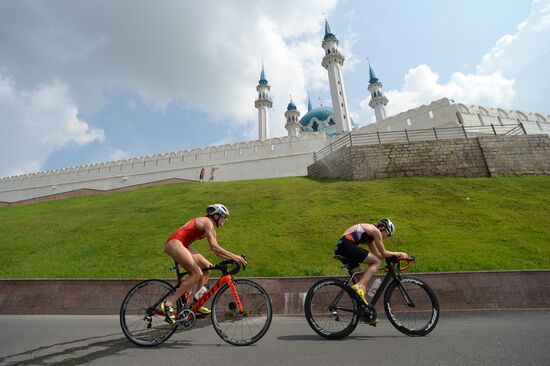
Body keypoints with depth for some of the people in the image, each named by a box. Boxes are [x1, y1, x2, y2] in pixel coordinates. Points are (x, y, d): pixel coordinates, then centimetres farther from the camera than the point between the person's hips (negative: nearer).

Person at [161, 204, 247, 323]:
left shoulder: (212, 228, 15)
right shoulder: (208, 222, -13)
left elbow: (217, 250, 13)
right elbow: (214, 246, -25)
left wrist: (233, 258, 3)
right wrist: (233, 256, -27)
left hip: (182, 245, 10)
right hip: (174, 243, -10)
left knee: (207, 267, 5)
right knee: (197, 273, -18)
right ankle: (168, 303, -13)